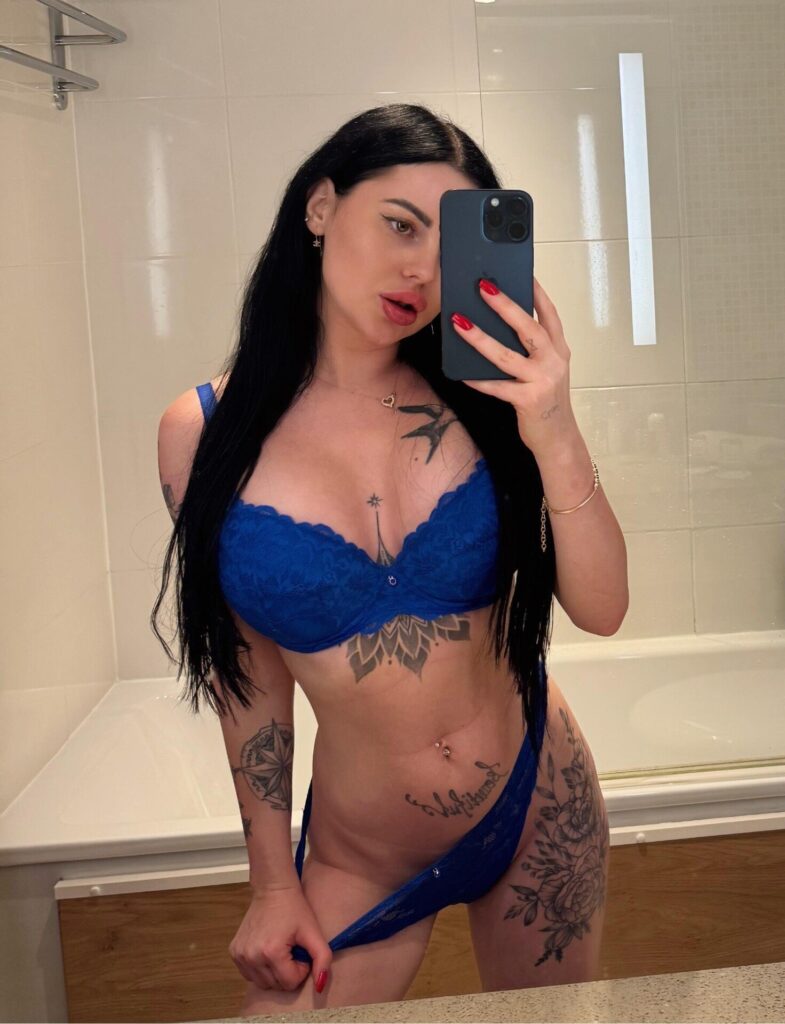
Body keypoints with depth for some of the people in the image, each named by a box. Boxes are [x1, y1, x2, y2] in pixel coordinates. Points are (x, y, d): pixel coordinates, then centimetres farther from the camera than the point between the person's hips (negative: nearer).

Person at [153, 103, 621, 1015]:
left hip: (540, 802, 2)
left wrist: (557, 441, -28)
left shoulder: (475, 397, -10)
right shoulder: (204, 433, -11)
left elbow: (603, 611, -12)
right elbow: (251, 669, -3)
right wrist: (273, 884, 1)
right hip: (358, 858, -1)